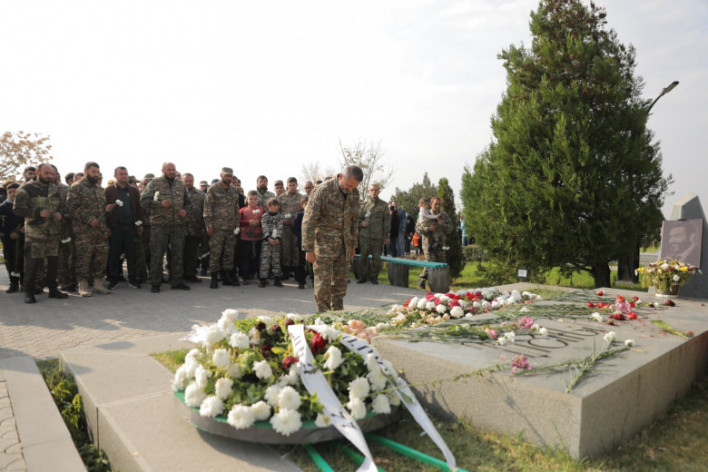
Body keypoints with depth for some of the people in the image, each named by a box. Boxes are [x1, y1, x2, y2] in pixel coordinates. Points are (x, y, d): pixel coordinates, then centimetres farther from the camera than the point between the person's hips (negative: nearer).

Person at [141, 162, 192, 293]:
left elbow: (188, 202, 23)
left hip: (178, 224, 4)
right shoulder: (154, 183, 2)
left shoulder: (180, 184, 14)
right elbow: (144, 200, -4)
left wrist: (185, 210, 2)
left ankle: (177, 281, 18)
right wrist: (160, 204, -17)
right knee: (157, 254, 0)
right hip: (159, 224, -4)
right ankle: (155, 283, 9)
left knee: (178, 254, 8)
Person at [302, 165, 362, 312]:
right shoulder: (322, 191, -15)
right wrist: (309, 249, -16)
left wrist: (353, 245, 15)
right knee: (323, 283, -4)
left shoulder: (354, 194, 4)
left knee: (341, 283, 10)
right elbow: (309, 221, -15)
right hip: (324, 244, -6)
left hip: (344, 246, 6)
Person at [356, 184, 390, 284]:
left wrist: (386, 235, 2)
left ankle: (374, 276, 16)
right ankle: (363, 276, 15)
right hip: (364, 234, 1)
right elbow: (359, 217, 15)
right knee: (363, 256, 3)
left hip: (378, 236, -1)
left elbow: (387, 221, 6)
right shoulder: (365, 204, 10)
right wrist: (361, 223, -8)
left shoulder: (383, 205, 7)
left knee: (376, 257, 4)